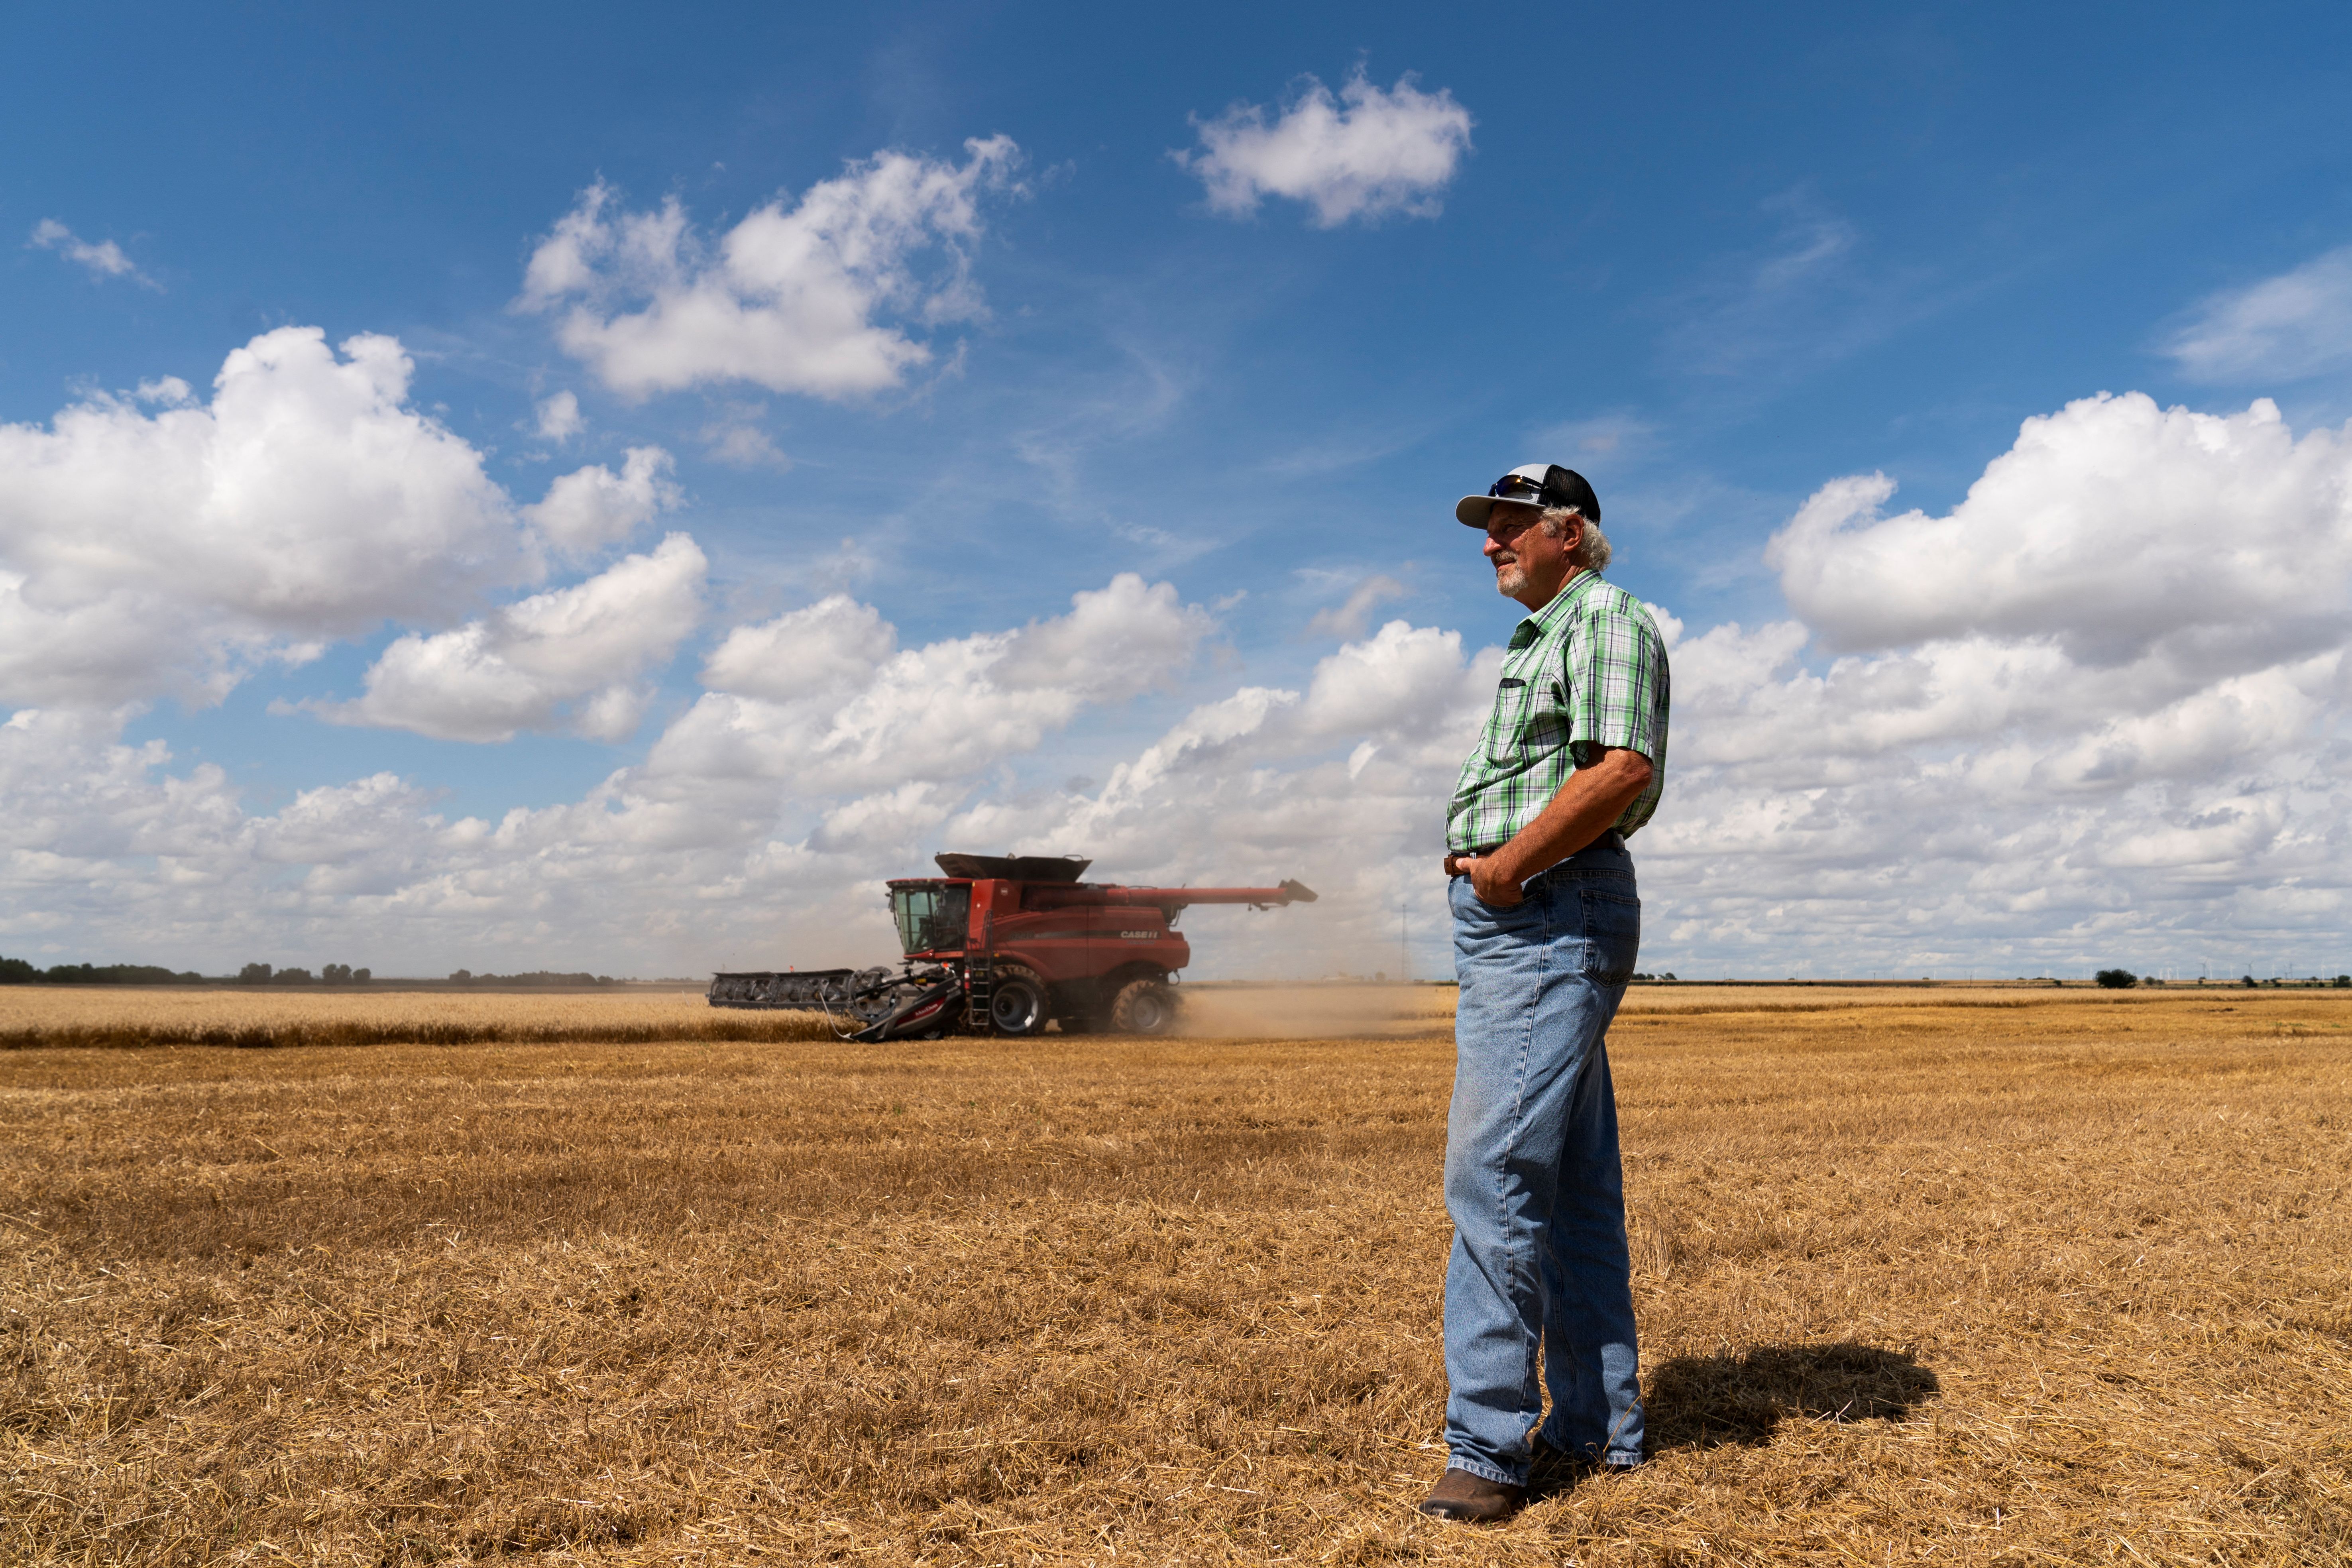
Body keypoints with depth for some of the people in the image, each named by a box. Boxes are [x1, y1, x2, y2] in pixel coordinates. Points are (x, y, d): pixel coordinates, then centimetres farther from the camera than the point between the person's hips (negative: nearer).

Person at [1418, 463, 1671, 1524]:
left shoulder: (1607, 619, -5)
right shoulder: (1540, 641, 26)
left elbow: (1625, 767, -20)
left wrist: (1508, 867, -17)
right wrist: (1481, 856, 11)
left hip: (1545, 917, -11)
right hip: (1523, 919, 11)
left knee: (1495, 1175, -13)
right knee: (1573, 1183, 12)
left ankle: (1488, 1446, -8)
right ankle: (1597, 1427, 20)